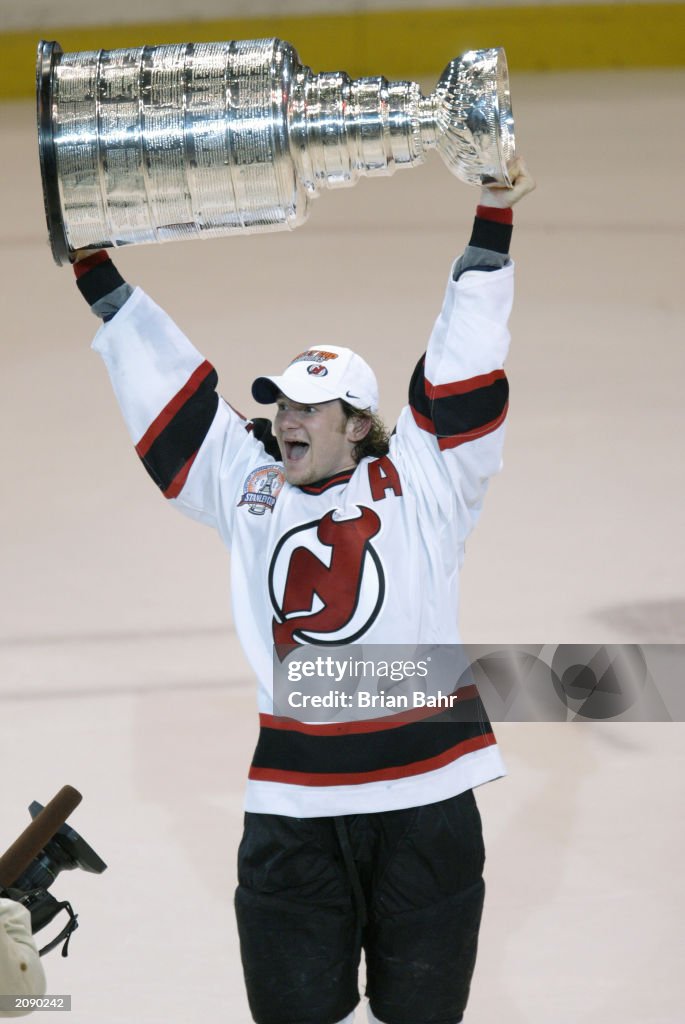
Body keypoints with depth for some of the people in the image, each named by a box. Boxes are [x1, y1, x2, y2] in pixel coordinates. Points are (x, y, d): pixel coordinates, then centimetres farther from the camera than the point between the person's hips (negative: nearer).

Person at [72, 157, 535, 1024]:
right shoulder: (249, 490, 11)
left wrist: (492, 225, -8)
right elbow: (161, 378, 13)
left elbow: (463, 362, -2)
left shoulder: (418, 484, 4)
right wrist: (94, 268, 12)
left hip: (424, 794, -2)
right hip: (292, 806, 2)